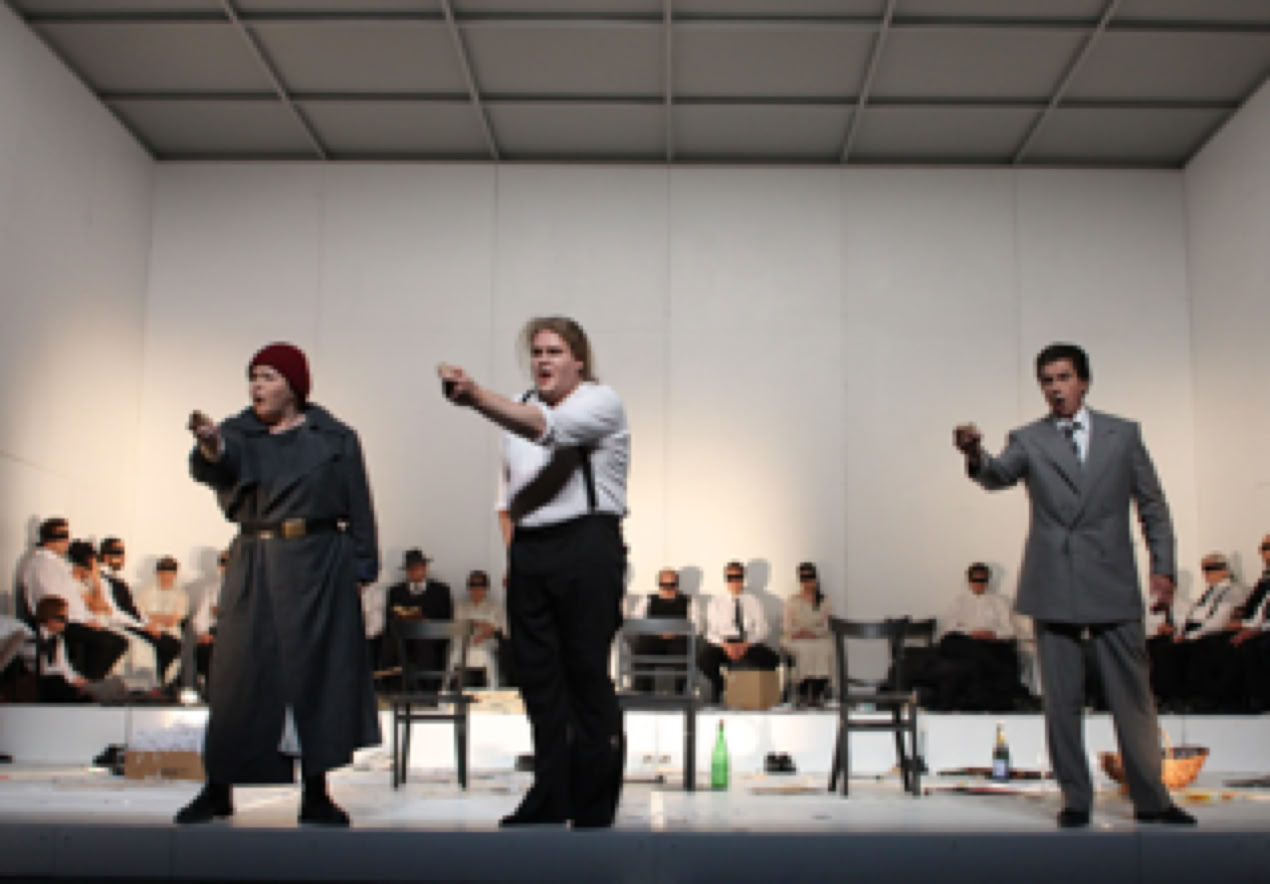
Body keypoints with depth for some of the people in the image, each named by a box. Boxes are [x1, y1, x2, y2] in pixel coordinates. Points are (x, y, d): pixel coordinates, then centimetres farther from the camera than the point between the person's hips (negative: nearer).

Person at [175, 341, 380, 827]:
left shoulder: (334, 439, 5)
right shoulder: (239, 433, 7)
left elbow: (358, 511, 4)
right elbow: (214, 469, -15)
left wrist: (361, 570, -4)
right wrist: (209, 446, -38)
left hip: (318, 568, -1)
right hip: (253, 567, 1)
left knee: (317, 669, 0)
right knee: (239, 672, 0)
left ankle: (316, 794, 8)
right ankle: (218, 788, 12)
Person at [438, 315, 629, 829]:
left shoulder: (600, 402, -3)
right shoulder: (519, 409, 18)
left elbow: (547, 428, -25)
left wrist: (476, 396, -38)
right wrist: (512, 551, 9)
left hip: (586, 550, -6)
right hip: (528, 554, 6)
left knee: (587, 675, -4)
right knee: (538, 675, 7)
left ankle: (594, 806, 8)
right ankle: (550, 798, 18)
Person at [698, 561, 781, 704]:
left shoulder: (753, 601, 12)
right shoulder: (716, 603, 10)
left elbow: (762, 629, 3)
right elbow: (711, 632, 2)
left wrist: (746, 645, -16)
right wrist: (725, 645, -19)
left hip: (749, 644, 1)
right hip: (722, 643, 0)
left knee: (772, 659, -30)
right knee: (703, 659, -32)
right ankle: (718, 685, -1)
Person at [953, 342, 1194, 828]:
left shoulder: (1123, 433, 9)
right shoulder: (1028, 440, 5)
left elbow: (1152, 505, 11)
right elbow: (998, 476, -14)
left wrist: (1163, 566, 2)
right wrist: (976, 455, -37)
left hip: (1113, 585, 0)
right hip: (1053, 587, 0)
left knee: (1133, 696, 4)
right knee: (1061, 701, 4)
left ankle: (1150, 799, 17)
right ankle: (1075, 800, 14)